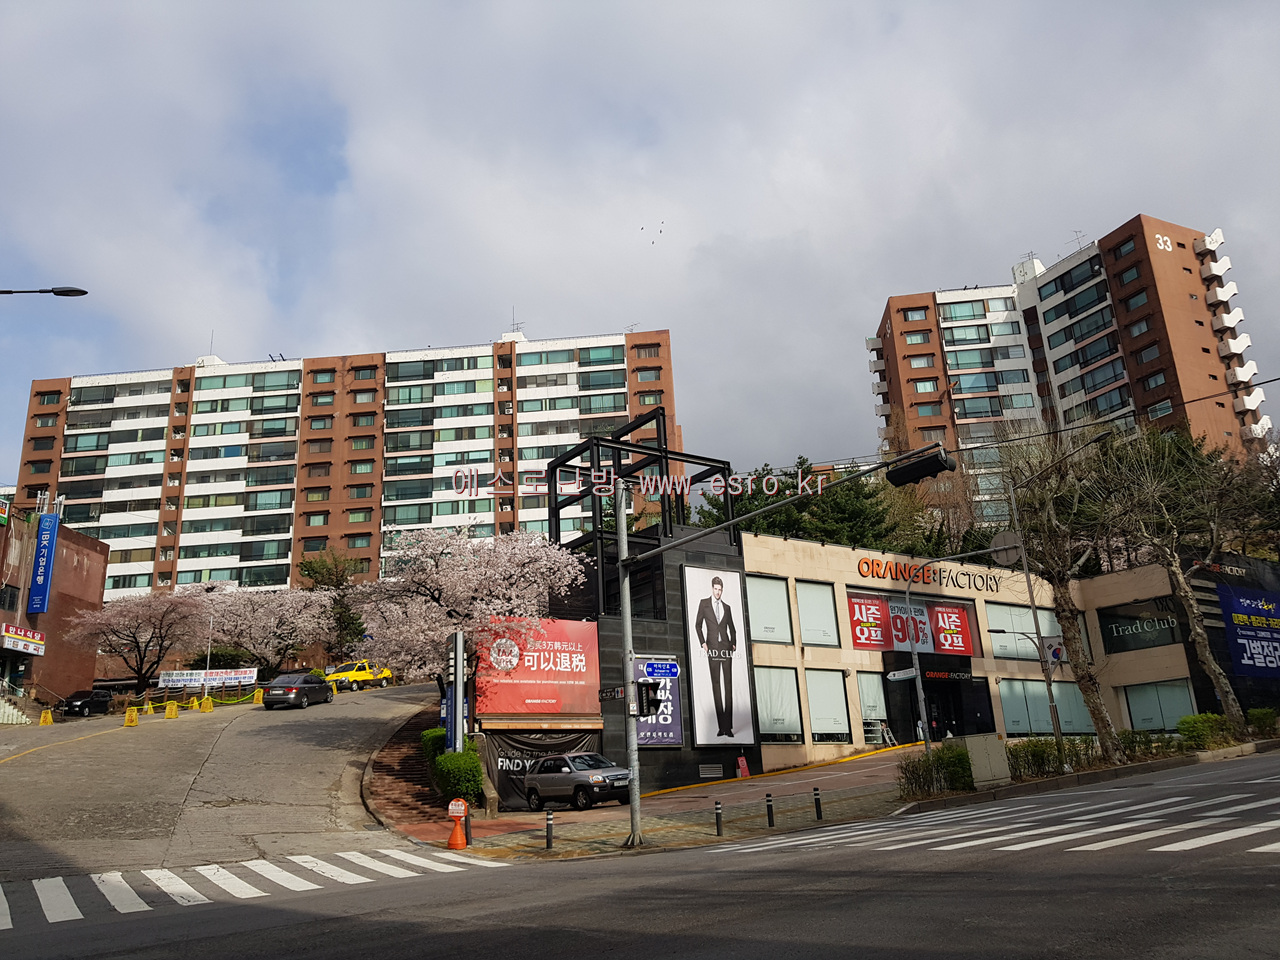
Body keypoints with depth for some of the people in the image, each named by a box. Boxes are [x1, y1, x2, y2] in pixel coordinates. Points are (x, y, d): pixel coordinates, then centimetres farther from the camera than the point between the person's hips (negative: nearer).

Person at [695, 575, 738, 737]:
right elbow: (698, 625, 7)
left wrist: (734, 644, 8)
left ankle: (728, 726, -2)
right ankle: (721, 726, -1)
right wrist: (702, 643, -3)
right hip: (712, 648, -2)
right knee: (716, 684, -2)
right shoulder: (704, 603, 7)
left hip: (726, 647, 2)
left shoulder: (726, 607, 15)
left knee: (728, 684, -2)